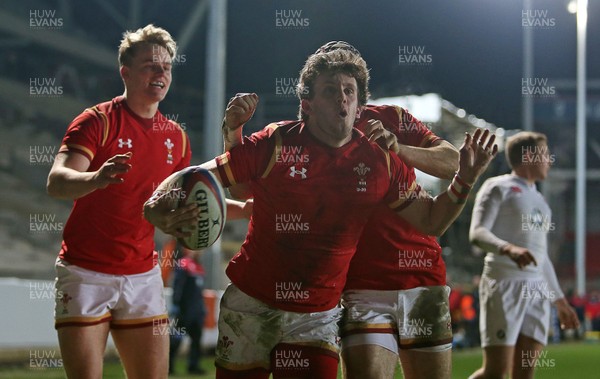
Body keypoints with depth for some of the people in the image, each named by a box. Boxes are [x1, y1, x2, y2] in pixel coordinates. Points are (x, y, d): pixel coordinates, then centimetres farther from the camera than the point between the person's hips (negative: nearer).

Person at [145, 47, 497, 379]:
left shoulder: (382, 162, -1)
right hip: (252, 305, -1)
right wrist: (158, 204, -28)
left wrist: (465, 181, -9)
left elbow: (431, 221, 7)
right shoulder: (275, 143, -9)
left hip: (317, 317, 1)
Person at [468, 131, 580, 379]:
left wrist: (560, 300, 29)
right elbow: (477, 233, -12)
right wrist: (508, 248, -32)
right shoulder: (499, 187, 2)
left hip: (538, 291, 7)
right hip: (504, 284, -7)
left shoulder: (537, 198, 26)